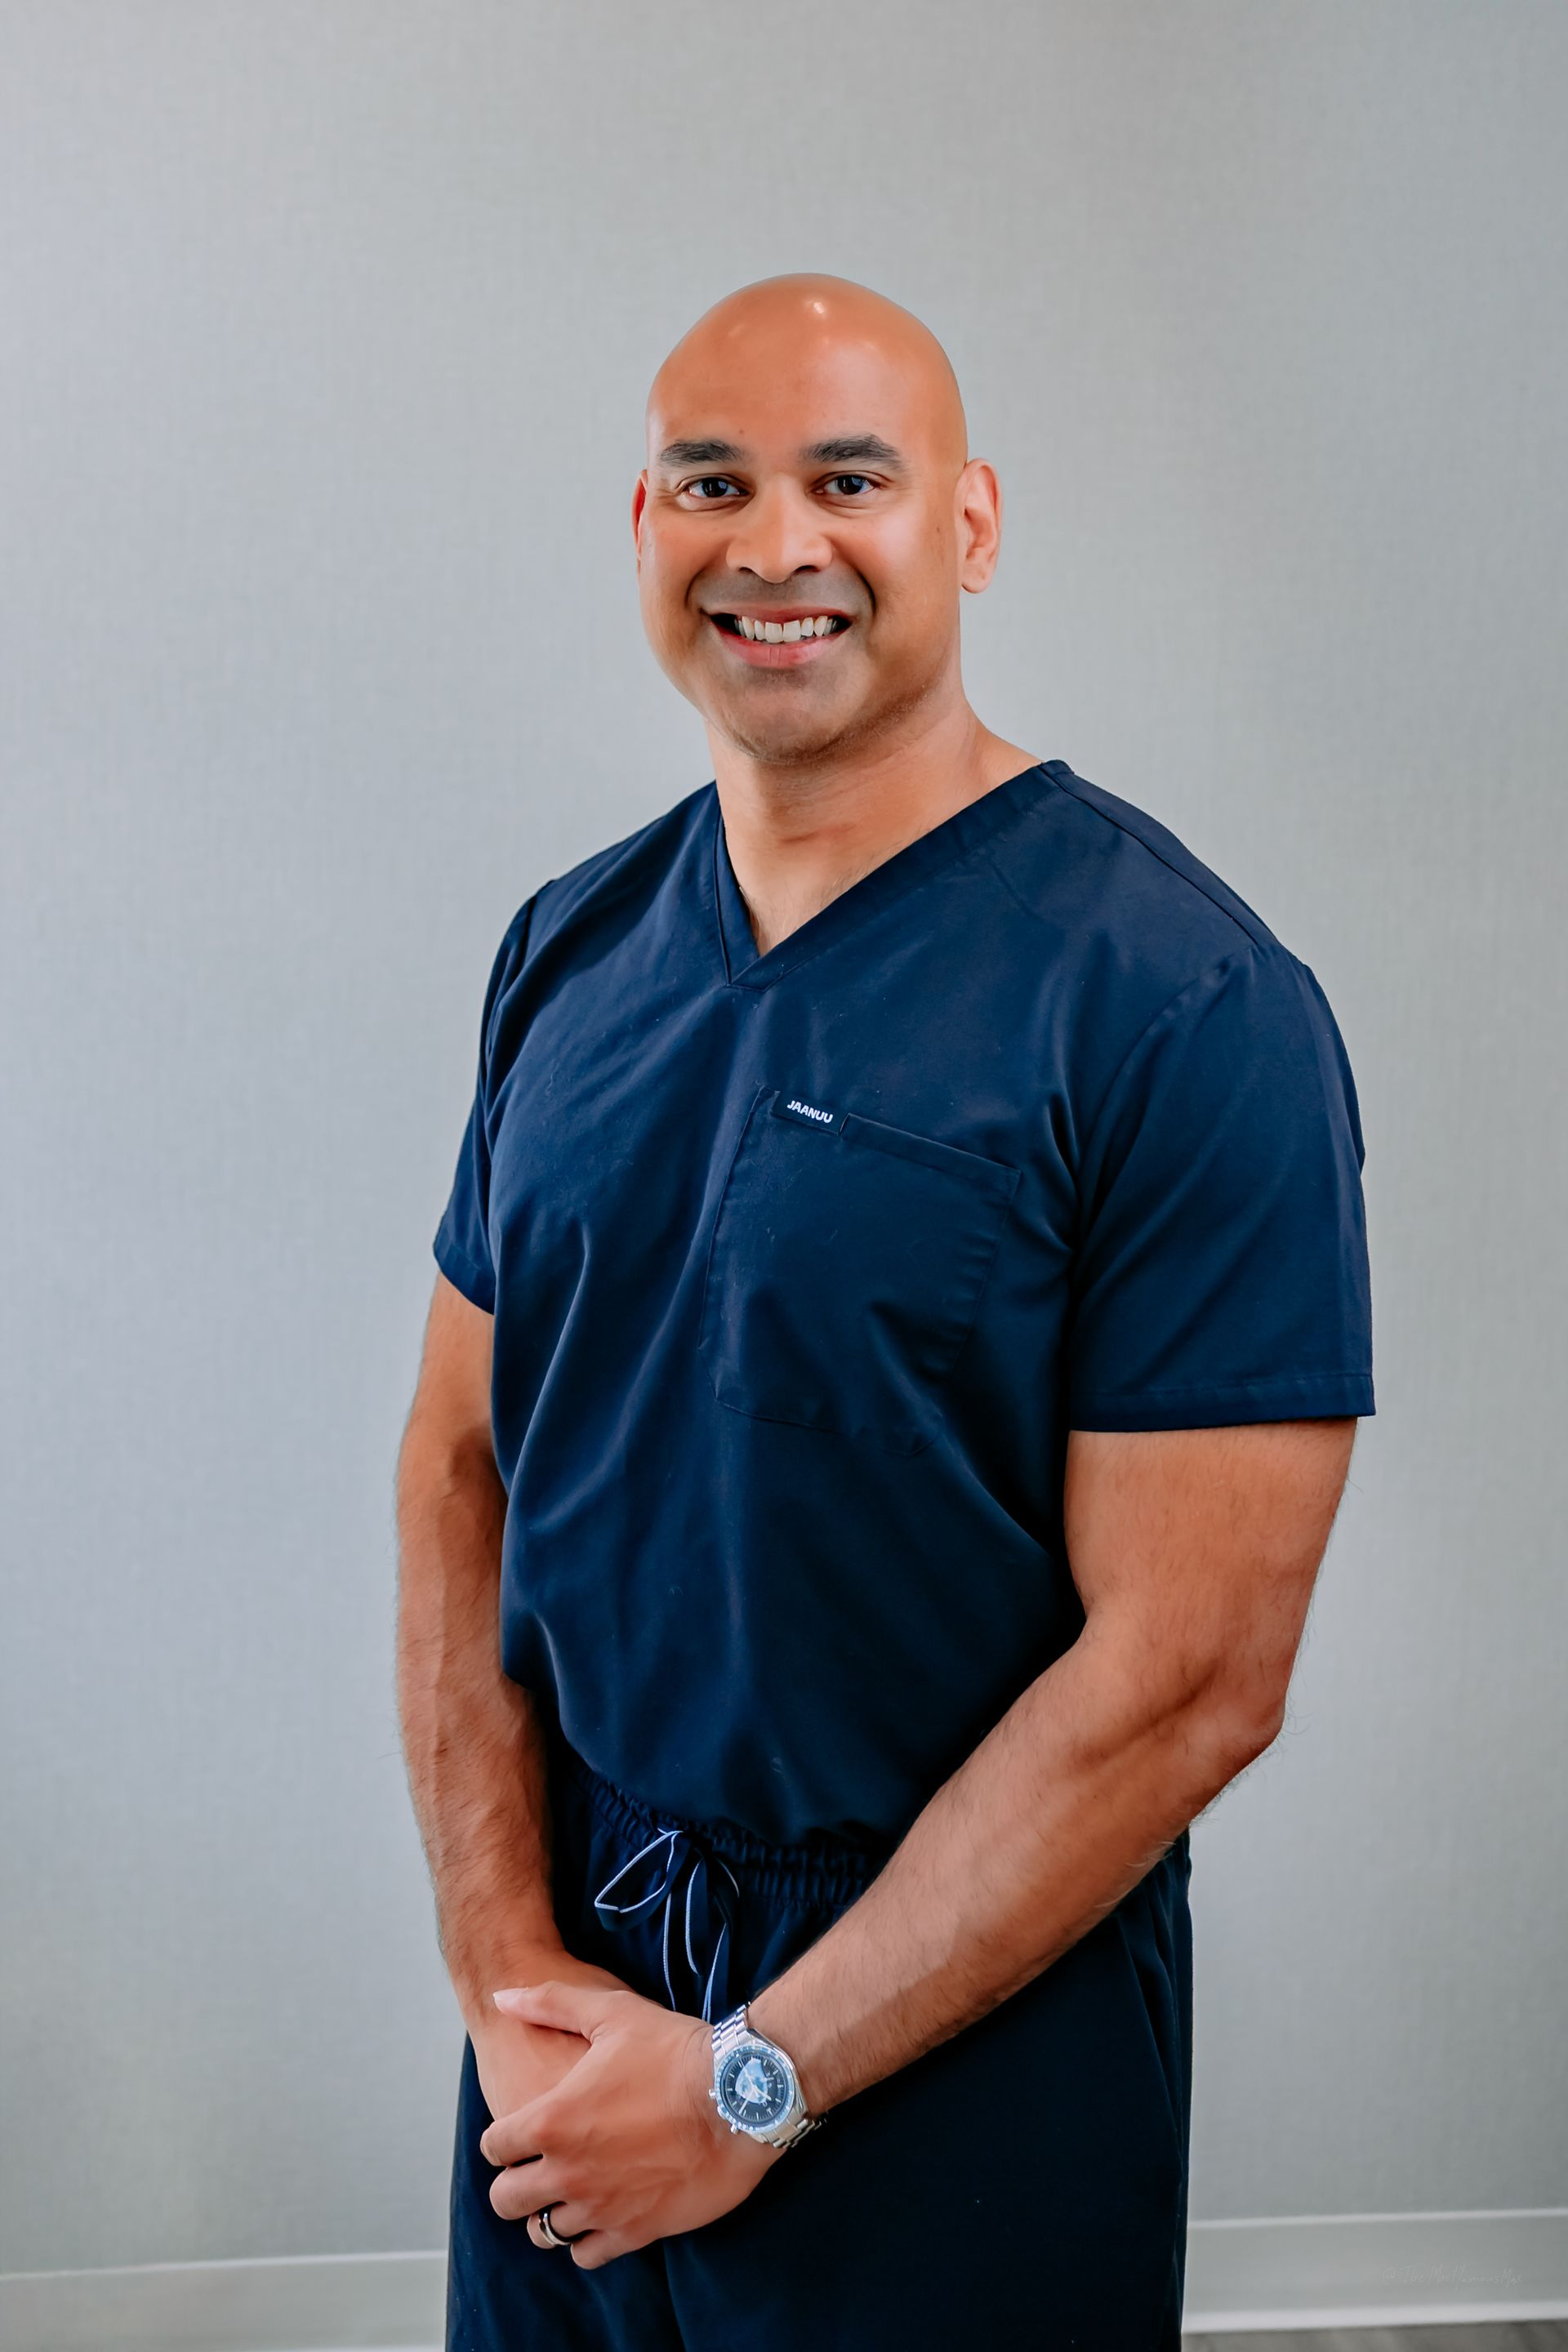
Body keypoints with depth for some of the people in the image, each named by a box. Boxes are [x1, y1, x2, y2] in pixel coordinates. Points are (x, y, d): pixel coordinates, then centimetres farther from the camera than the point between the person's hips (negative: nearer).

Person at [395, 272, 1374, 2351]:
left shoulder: (1184, 1005, -17)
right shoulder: (571, 952, 2)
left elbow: (1190, 1674, -19)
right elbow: (462, 1467, 2)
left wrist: (757, 2079, -15)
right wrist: (507, 1969, -8)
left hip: (964, 2048, -5)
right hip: (573, 1977, 5)